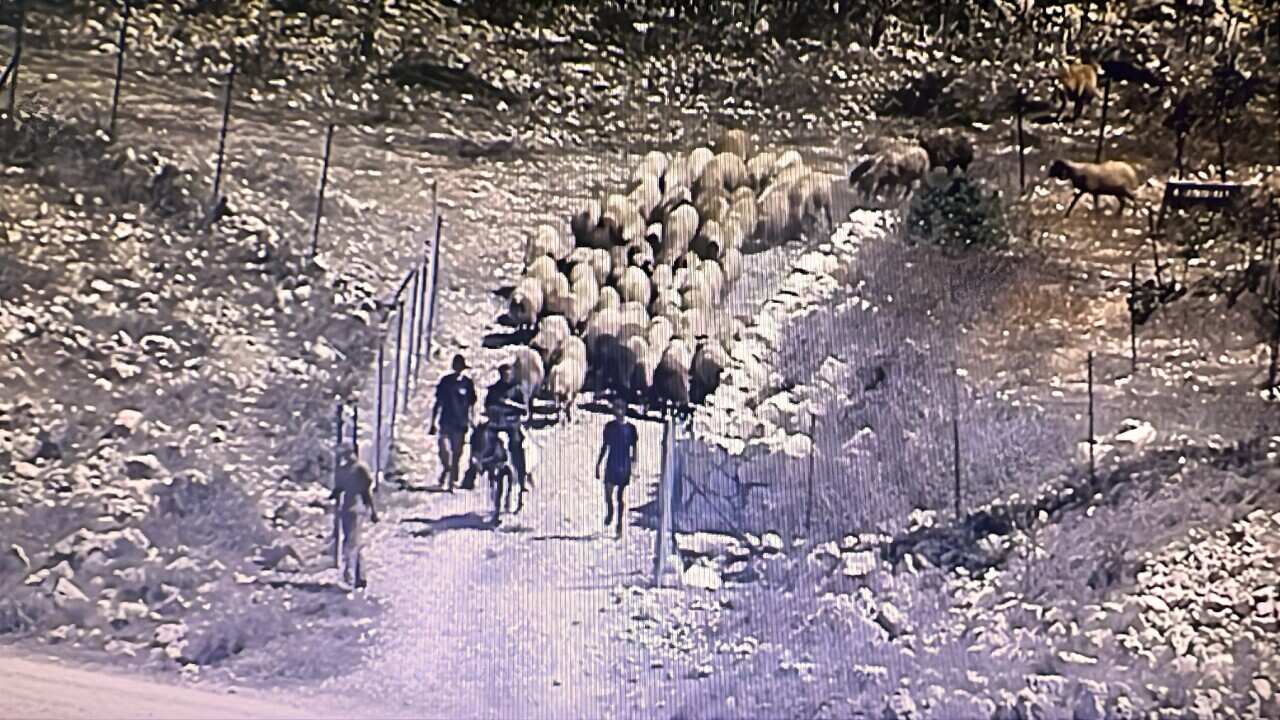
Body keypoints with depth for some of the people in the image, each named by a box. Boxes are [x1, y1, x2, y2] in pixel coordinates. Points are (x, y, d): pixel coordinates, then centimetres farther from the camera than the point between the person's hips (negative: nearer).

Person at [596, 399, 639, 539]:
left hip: (624, 466, -1)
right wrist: (598, 463, 8)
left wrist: (633, 462, -11)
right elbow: (605, 446, 11)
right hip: (611, 464, 2)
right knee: (608, 493, -9)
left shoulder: (630, 428, -2)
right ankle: (609, 513, 22)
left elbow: (634, 448, 2)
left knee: (620, 496, 3)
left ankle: (619, 526, 12)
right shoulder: (609, 426, 4)